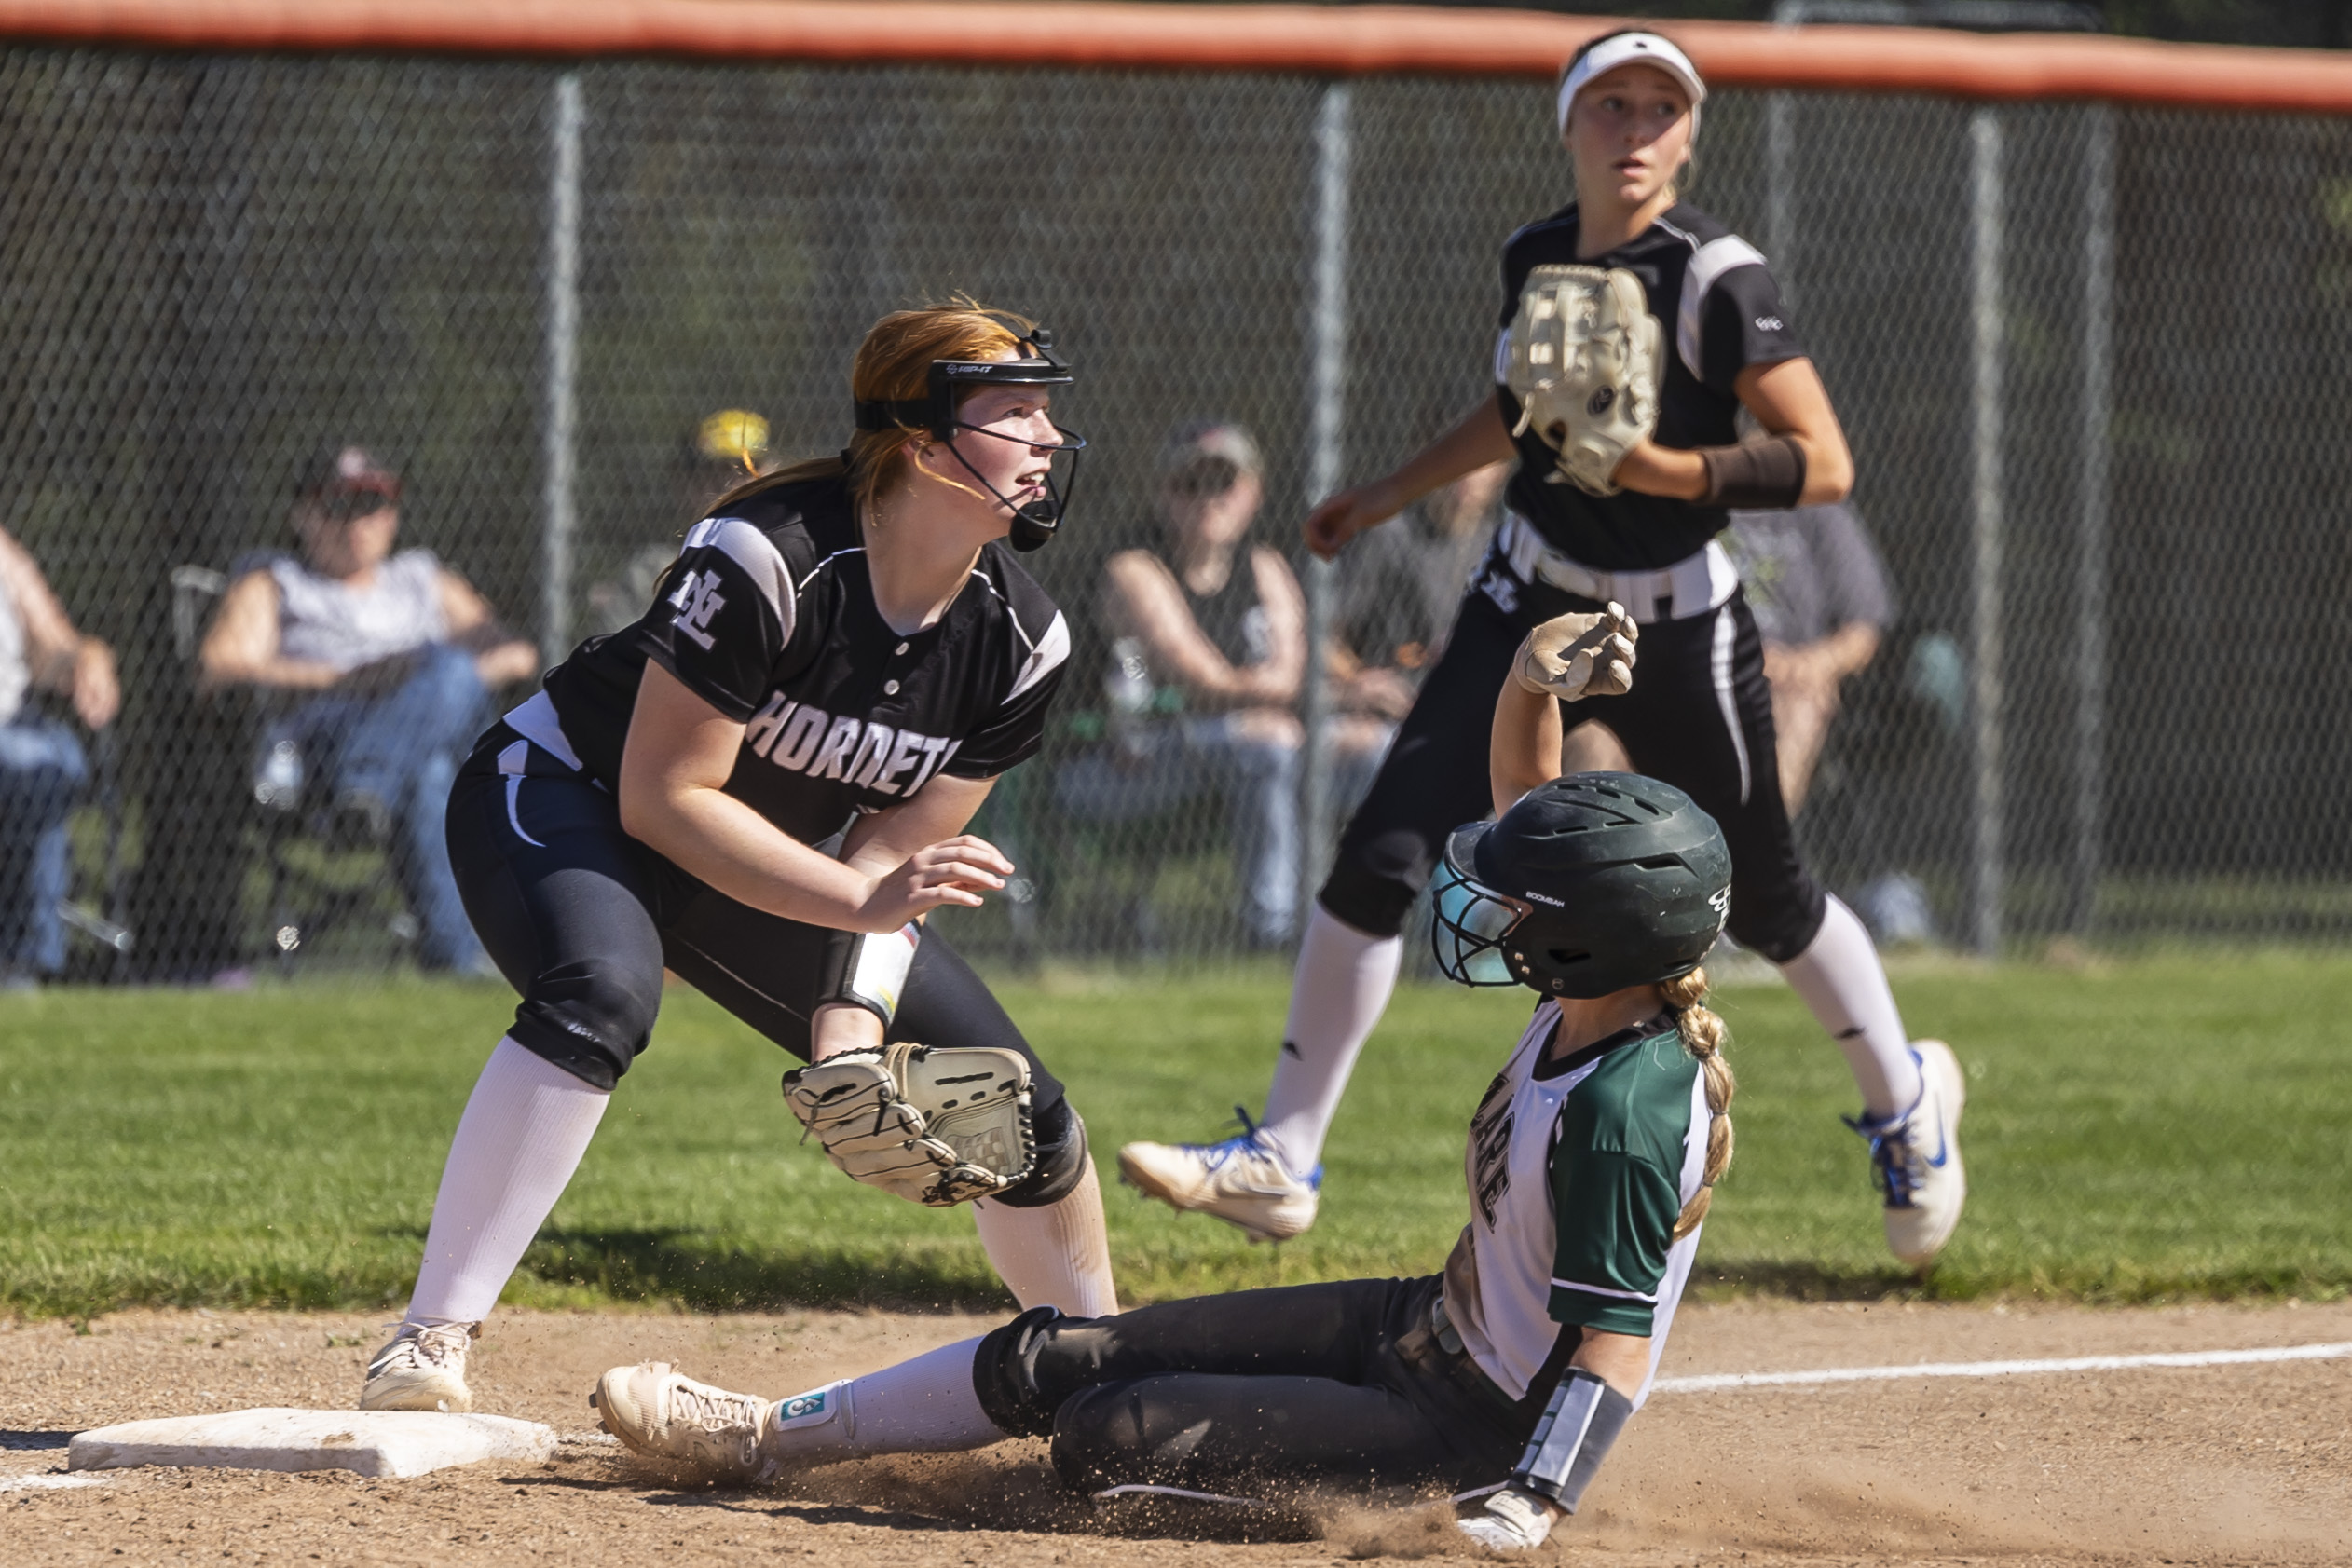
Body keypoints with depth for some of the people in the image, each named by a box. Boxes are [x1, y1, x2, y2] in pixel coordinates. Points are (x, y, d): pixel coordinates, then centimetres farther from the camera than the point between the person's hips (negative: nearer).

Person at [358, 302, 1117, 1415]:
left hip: (783, 863, 7)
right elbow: (662, 799, -29)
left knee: (1021, 1117, 0)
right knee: (604, 993, -40)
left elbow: (893, 852, -8)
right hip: (563, 796, -7)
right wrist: (861, 901, -36)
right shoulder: (769, 559, -32)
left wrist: (854, 1024, -23)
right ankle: (430, 1349, -38)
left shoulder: (1020, 643, -13)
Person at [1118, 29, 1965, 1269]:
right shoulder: (1534, 257, 0)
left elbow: (1823, 465, -22)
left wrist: (1662, 470, -32)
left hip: (1680, 634, -5)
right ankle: (1281, 1161, -5)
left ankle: (1907, 1099, 40)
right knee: (1383, 853, -10)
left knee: (1763, 900, 11)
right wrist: (1396, 492, 25)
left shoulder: (1715, 280, -19)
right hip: (1531, 608, 5)